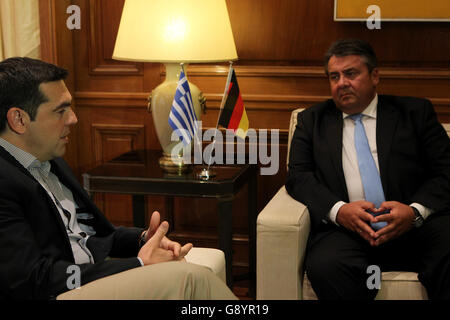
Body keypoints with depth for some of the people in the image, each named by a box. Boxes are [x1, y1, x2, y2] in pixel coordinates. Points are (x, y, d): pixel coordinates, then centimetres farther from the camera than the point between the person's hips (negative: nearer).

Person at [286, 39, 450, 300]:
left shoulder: (415, 112, 16)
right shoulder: (312, 120, 20)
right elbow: (298, 176, 9)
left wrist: (416, 211, -12)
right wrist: (337, 210, -11)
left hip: (415, 228, 1)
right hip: (347, 230, 0)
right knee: (326, 266, -34)